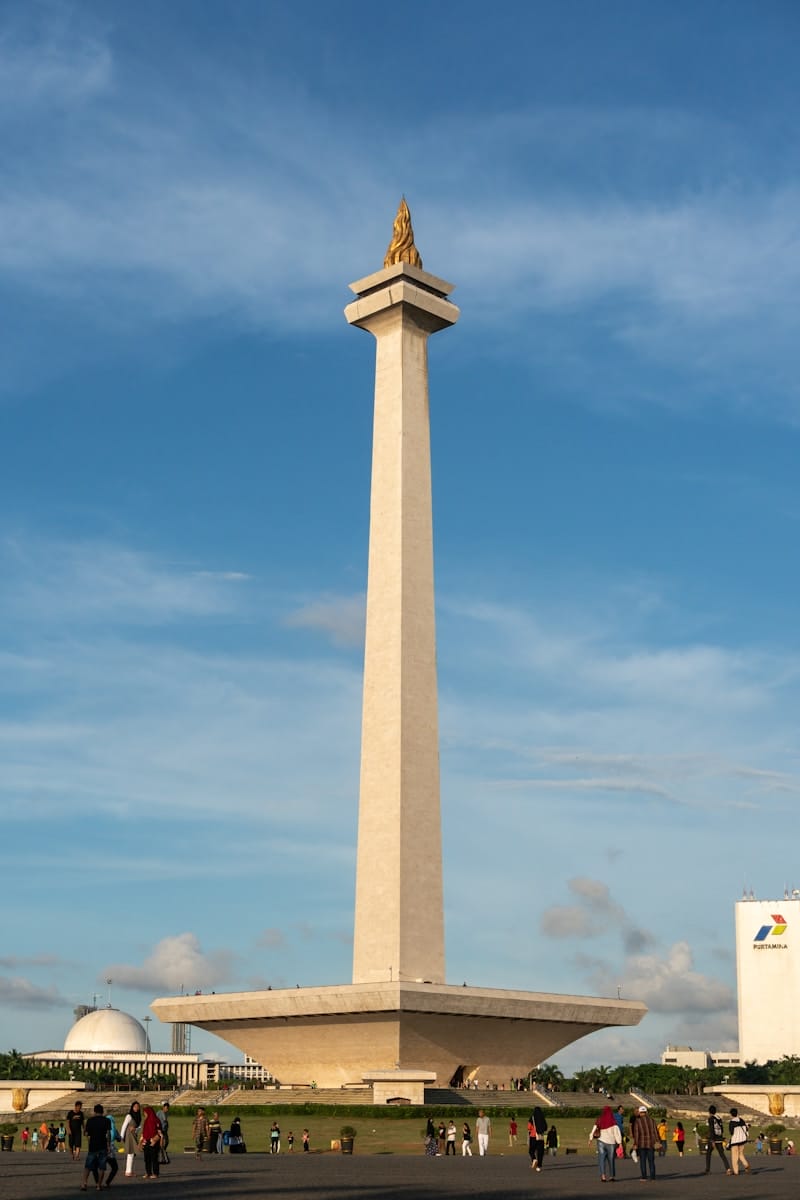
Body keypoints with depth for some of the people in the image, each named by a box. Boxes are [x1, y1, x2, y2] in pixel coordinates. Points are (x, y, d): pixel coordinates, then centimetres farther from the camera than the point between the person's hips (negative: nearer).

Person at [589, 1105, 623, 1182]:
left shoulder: (599, 1120, -3)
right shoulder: (613, 1122, -9)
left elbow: (594, 1130, 2)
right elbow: (617, 1132, -12)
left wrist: (591, 1139, 13)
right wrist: (620, 1143, -9)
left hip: (601, 1141, 1)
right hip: (611, 1142, -1)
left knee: (602, 1159, 2)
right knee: (611, 1159, 14)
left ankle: (603, 1175, -13)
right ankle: (612, 1176, 23)